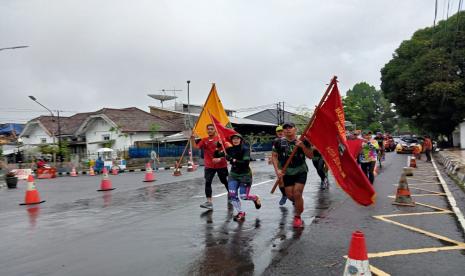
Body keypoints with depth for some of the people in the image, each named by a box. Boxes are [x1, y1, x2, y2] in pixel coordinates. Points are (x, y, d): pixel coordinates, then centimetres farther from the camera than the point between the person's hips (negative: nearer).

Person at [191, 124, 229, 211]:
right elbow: (196, 146, -8)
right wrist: (192, 140, -24)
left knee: (224, 181, 13)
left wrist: (220, 158, -21)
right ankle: (209, 202, -5)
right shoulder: (204, 140, 4)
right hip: (209, 166, 3)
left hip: (221, 165, -3)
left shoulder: (220, 139, -7)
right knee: (207, 182, -7)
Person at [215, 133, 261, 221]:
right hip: (233, 174, 5)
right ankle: (241, 213, 14)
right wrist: (218, 147, -15)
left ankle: (256, 198, 32)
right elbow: (216, 155, 1)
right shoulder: (230, 149, -1)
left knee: (244, 196, -3)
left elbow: (246, 162, -27)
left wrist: (232, 160, -31)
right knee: (232, 195, -5)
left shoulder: (245, 149, -15)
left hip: (245, 175, -5)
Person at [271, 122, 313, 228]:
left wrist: (303, 146, -20)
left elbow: (310, 156, -4)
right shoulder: (279, 142, -2)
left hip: (301, 171, -2)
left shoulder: (302, 141, -5)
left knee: (297, 194, -9)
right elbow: (274, 156, 4)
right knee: (290, 195, 4)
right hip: (286, 172, 2)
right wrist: (277, 170, -8)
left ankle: (297, 217, 11)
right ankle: (298, 205, 41)